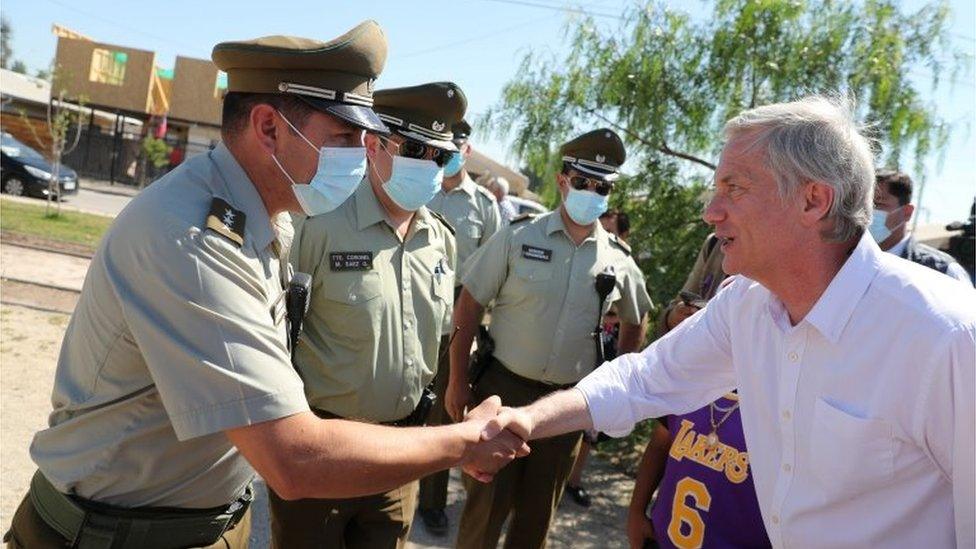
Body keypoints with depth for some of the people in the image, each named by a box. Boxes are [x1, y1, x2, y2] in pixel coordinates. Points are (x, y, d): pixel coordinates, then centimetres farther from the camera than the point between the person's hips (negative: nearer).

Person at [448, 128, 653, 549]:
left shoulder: (619, 259, 1)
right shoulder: (518, 236, -7)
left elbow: (635, 321, 18)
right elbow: (469, 304, -6)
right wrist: (458, 381, -8)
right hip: (504, 388, -2)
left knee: (538, 511, 17)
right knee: (485, 504, 7)